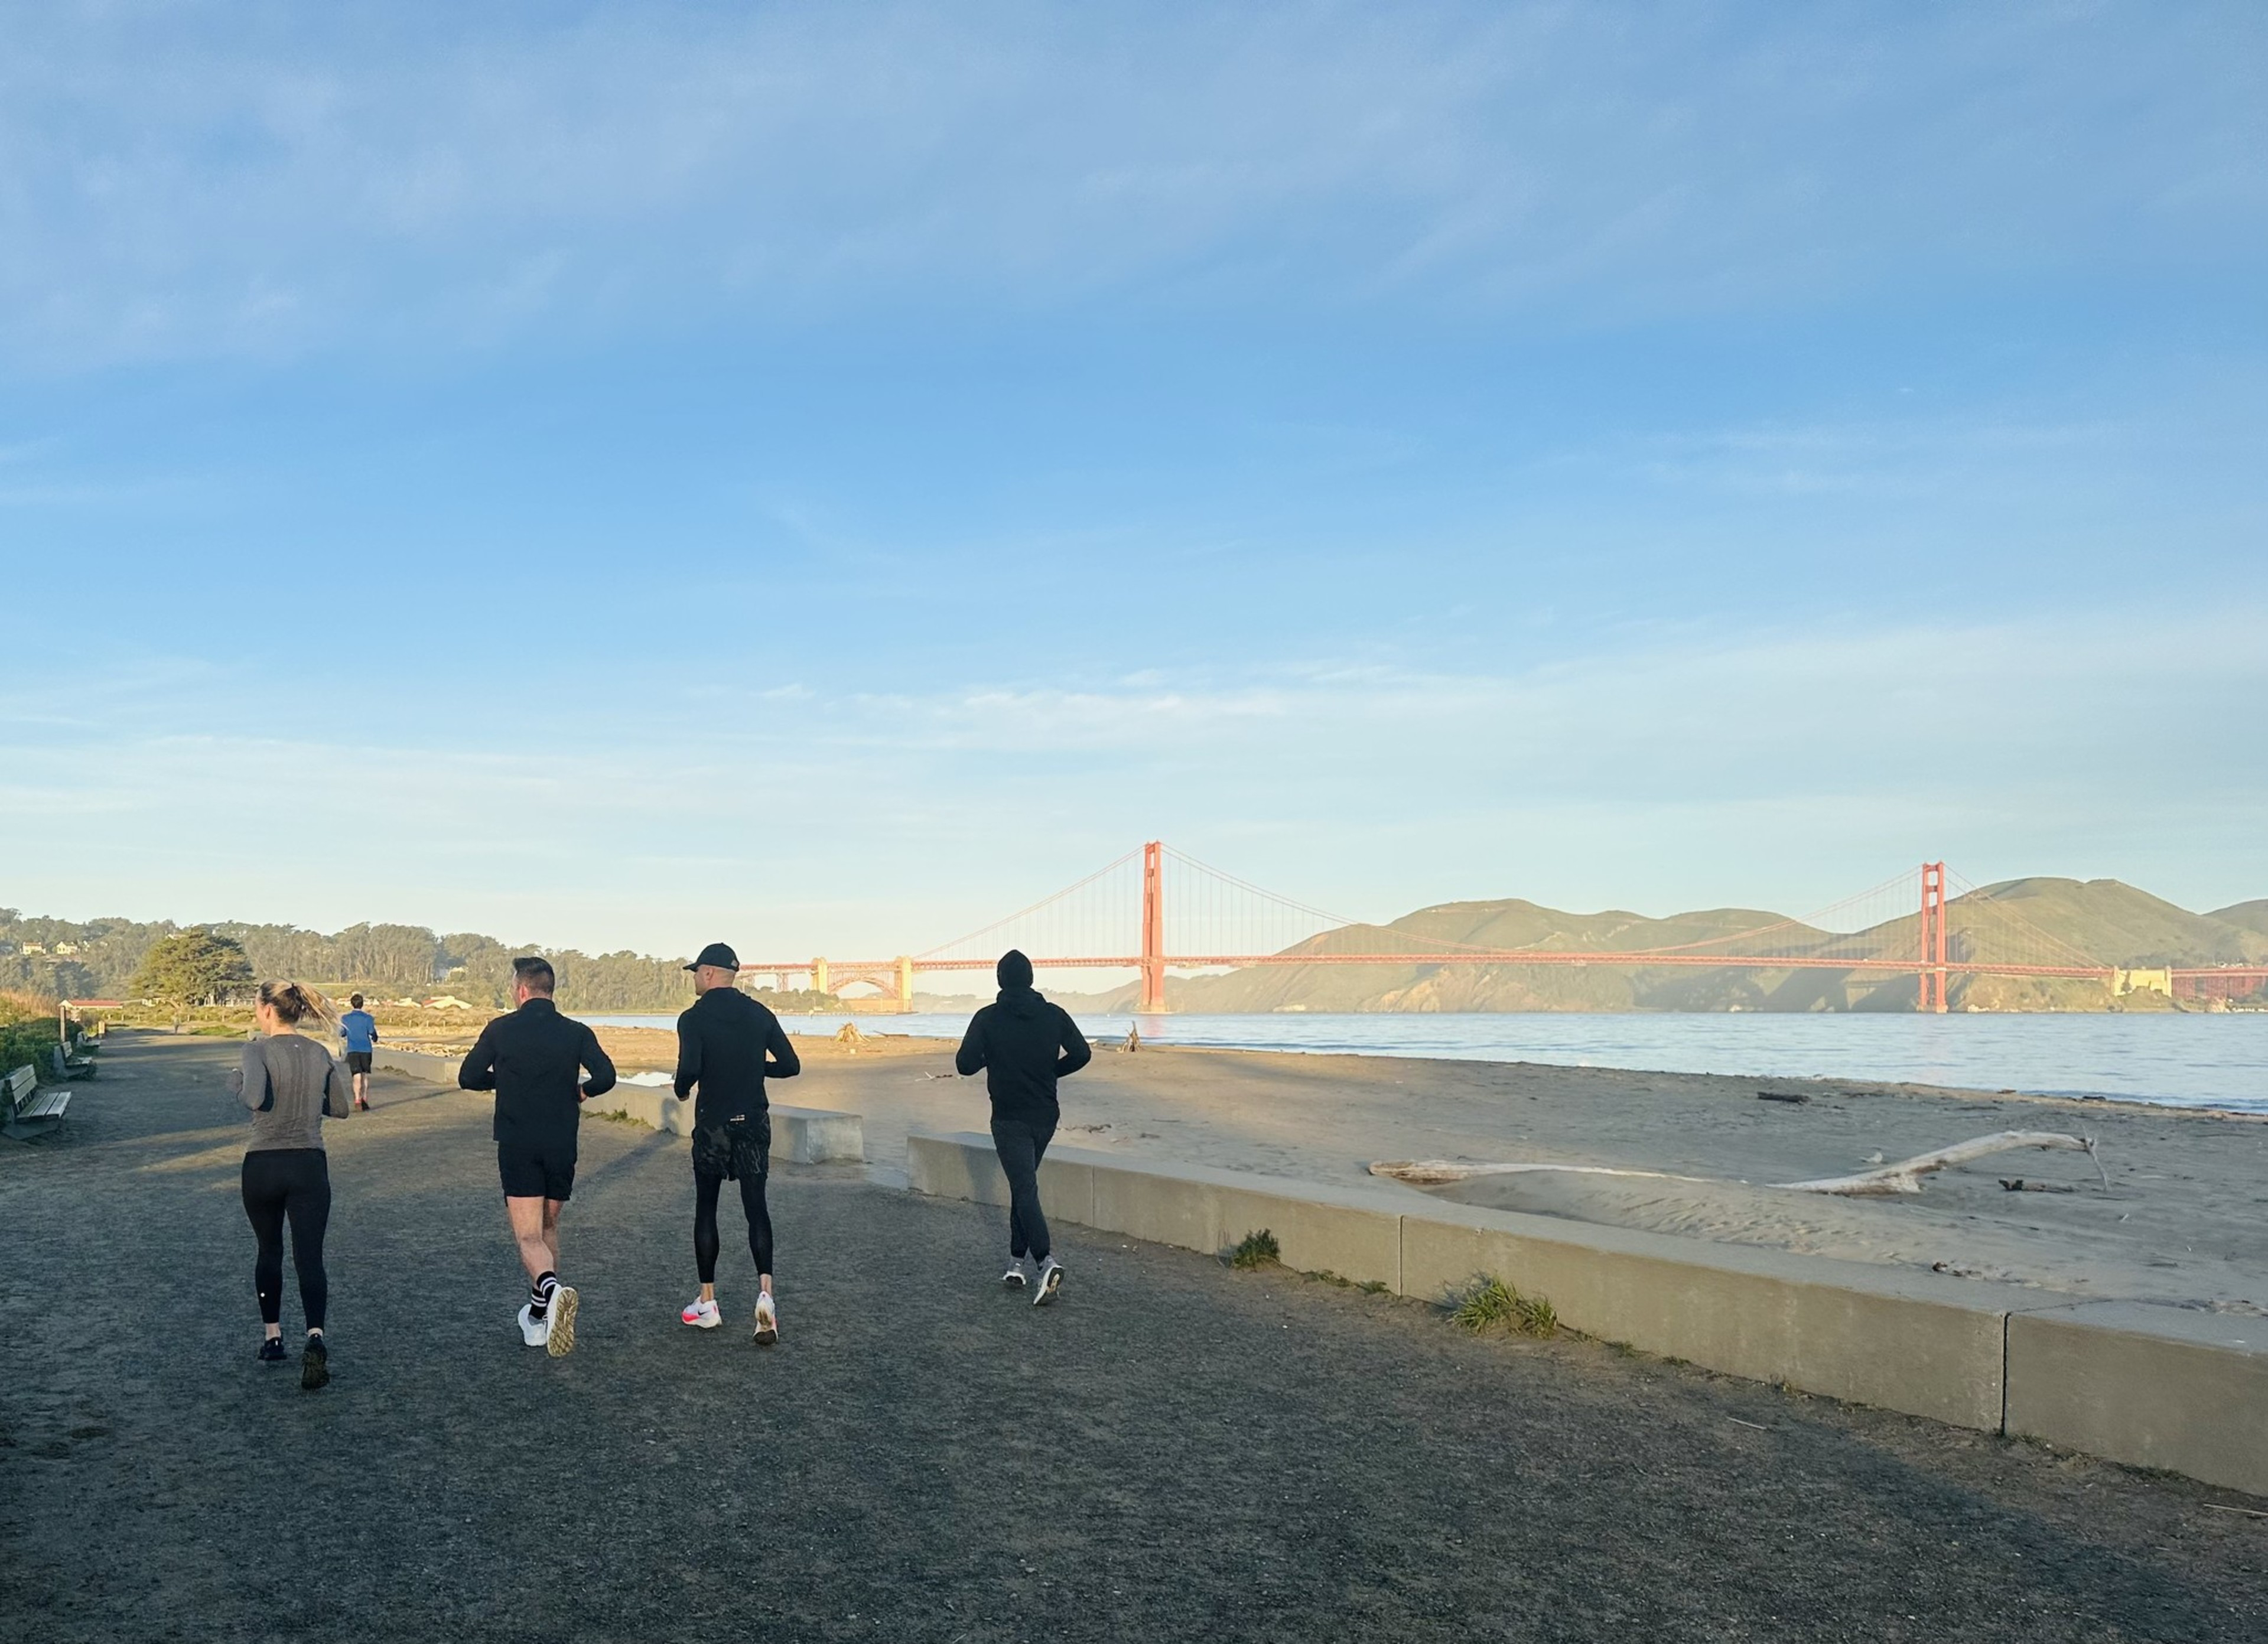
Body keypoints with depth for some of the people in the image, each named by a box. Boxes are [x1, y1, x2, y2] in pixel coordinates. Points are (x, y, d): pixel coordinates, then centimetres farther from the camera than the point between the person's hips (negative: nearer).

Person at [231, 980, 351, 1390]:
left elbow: (255, 1098, -27)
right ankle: (315, 1336, -23)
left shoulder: (258, 1050, -10)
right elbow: (341, 1108, 11)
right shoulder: (320, 1054, 4)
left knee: (269, 1253, 19)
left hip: (263, 1166, -2)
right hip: (310, 1166, 2)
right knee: (310, 1257, -2)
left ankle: (273, 1337, 27)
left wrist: (237, 1081, -7)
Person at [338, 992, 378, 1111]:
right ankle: (365, 1100, 19)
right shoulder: (368, 1018, -2)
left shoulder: (345, 1018, 1)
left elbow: (342, 1034, 8)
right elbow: (373, 1033, -6)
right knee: (365, 1076, 15)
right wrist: (375, 1040, 16)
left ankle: (358, 1100, -23)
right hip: (366, 1049, 1)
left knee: (357, 1076, -7)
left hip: (352, 1050, -1)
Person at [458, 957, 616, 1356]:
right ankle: (538, 1316, 25)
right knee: (548, 1227, 20)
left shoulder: (501, 1030, -1)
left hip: (517, 1146, -2)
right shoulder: (576, 1032, 1)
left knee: (529, 1237, -5)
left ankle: (552, 1289, -35)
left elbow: (468, 1077, 5)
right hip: (562, 1146, 2)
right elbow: (605, 1076, -11)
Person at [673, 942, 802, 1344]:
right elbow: (790, 1066, 4)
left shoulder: (694, 1018, -10)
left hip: (713, 1126, -3)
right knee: (756, 1208, 5)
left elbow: (689, 1070, -24)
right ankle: (765, 1292, -13)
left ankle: (707, 1302, 15)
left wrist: (681, 1090, -2)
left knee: (706, 1209, 10)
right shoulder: (760, 1015, 3)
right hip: (754, 1124, 3)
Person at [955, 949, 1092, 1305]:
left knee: (1025, 1190, -7)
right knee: (1023, 1185, 19)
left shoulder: (988, 1019, -8)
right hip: (1045, 1116, 4)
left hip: (1010, 1119, -4)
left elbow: (965, 1065, -10)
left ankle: (1047, 1261, -26)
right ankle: (1016, 1264, 20)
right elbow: (1082, 1054, -3)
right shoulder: (1054, 1015, 1)